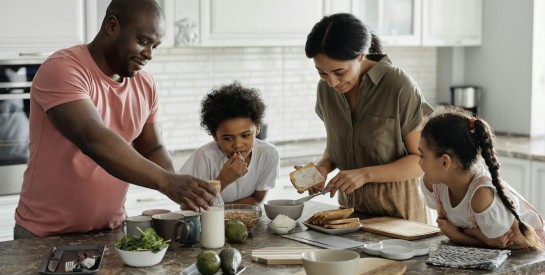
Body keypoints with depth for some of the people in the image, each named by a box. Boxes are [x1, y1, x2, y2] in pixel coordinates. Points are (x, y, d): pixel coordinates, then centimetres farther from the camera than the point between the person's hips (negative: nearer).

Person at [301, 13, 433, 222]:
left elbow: (422, 159, -15)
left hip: (396, 209, -4)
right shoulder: (326, 88, -4)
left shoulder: (399, 86, -20)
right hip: (349, 206, 5)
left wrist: (365, 174, -26)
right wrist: (323, 166, -10)